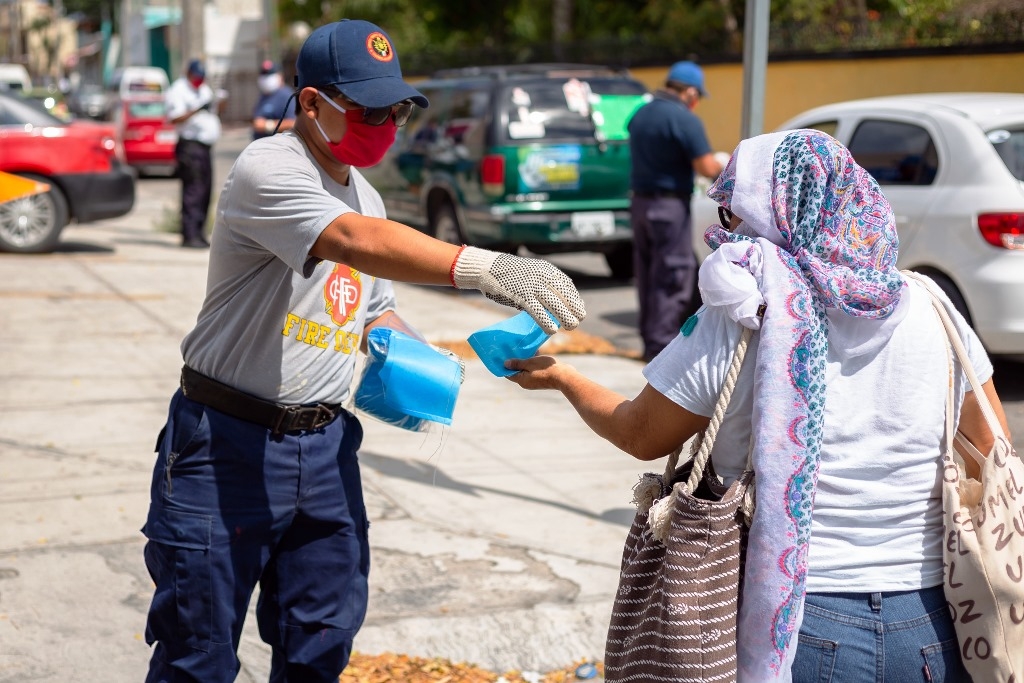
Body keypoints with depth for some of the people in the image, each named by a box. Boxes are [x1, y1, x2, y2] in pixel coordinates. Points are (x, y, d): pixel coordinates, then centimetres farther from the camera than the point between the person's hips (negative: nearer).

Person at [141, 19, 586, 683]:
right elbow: (355, 243, -35)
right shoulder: (267, 170, -17)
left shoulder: (366, 195, 12)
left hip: (325, 446, 7)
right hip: (229, 444, -7)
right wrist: (485, 267, -46)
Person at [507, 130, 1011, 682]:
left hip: (786, 626, -3)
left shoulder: (729, 326, -11)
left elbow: (638, 435, 3)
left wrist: (559, 377, 21)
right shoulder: (934, 311, -2)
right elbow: (992, 455, 7)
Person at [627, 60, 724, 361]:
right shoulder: (685, 120, -15)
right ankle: (660, 344, -3)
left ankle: (649, 337, 22)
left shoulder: (640, 115, 10)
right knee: (672, 277, -3)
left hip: (639, 201, 8)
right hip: (670, 204, -8)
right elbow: (707, 167, -18)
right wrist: (723, 168, 1)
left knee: (647, 274, 15)